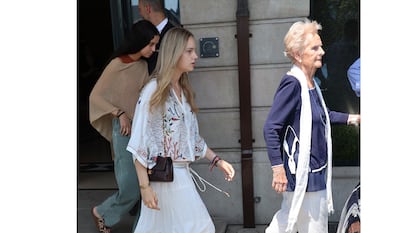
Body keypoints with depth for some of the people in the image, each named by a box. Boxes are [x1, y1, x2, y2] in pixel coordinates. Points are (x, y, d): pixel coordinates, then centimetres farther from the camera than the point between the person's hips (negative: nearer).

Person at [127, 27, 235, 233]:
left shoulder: (184, 90, 10)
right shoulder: (153, 91, -13)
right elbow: (139, 143, -14)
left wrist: (217, 161, 11)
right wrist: (144, 186, -16)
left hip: (182, 173, 7)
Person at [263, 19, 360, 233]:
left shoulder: (311, 83, 7)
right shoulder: (292, 84, -21)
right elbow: (271, 128, -22)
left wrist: (351, 118, 19)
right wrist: (278, 168, -23)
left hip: (315, 169, 9)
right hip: (302, 173, -9)